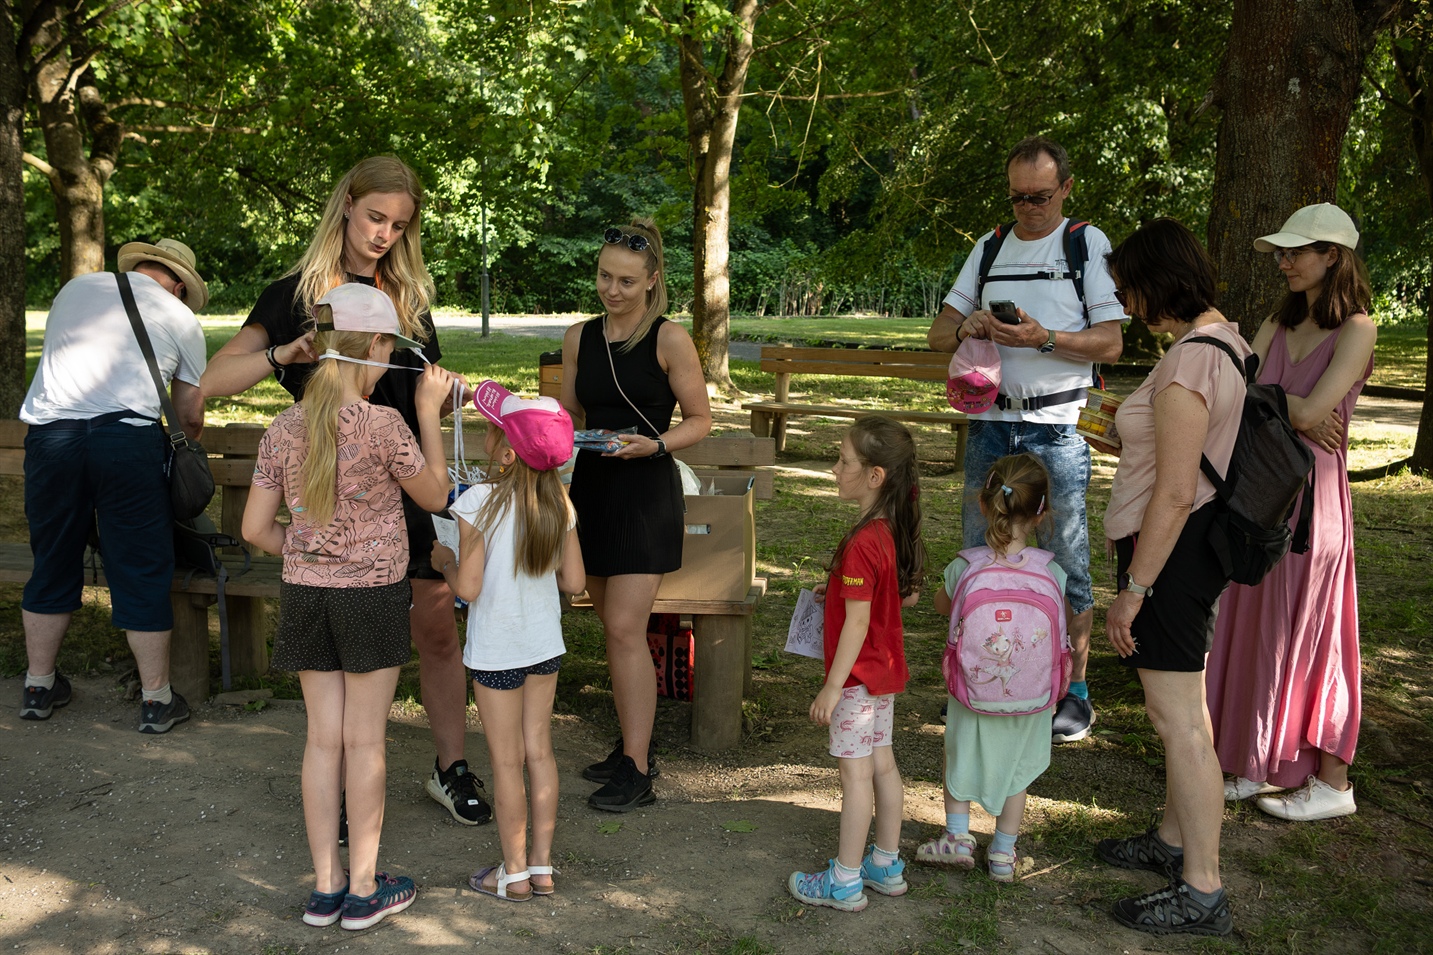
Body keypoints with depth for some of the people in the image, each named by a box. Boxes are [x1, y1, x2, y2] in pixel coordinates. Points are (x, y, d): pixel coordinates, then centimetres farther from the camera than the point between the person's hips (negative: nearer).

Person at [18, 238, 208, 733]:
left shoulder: (75, 288, 22)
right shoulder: (181, 318, 14)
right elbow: (191, 418, 17)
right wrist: (176, 448, 38)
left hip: (49, 430, 3)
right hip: (129, 437, -3)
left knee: (52, 562, 17)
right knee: (143, 571, 5)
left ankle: (38, 687, 30)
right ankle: (157, 699, 14)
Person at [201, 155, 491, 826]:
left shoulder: (410, 295, 10)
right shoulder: (297, 293, -1)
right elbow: (213, 382, -8)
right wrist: (282, 355, -25)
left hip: (410, 485, 3)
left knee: (438, 630, 4)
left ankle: (451, 770, 19)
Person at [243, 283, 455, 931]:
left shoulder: (283, 429, 0)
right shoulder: (383, 425, -16)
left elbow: (257, 528, 3)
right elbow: (435, 496, 0)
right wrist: (429, 412, 4)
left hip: (304, 593, 4)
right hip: (372, 594, -4)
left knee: (323, 739, 11)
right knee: (364, 741, 6)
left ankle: (325, 888, 19)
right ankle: (364, 890, 16)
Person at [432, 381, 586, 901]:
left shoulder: (480, 503, -20)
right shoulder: (559, 503, -5)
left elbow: (469, 588, -20)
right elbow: (574, 580, -1)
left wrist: (444, 561, 0)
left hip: (496, 651, -5)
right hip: (545, 644, 5)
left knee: (507, 761, 6)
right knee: (539, 750, 15)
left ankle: (514, 873, 19)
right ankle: (541, 864, 24)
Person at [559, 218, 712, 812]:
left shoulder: (669, 340, -7)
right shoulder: (579, 338, 8)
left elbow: (700, 420, -2)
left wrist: (655, 444, -19)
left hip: (646, 490, -6)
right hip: (591, 487, 6)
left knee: (625, 629, -10)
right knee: (614, 627, 12)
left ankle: (637, 772, -1)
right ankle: (633, 747, 25)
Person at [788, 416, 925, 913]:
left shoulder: (861, 544, -25)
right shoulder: (895, 531, 2)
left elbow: (857, 622, -24)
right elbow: (909, 596, 14)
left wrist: (832, 688, -19)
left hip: (857, 676, -9)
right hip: (885, 670, 9)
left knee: (855, 774, 1)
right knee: (882, 764, 17)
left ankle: (844, 882, 12)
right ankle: (886, 865, 30)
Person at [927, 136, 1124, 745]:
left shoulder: (1087, 243, 3)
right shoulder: (990, 248, 14)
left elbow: (1111, 343, -3)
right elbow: (937, 334, 14)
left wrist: (1044, 338, -19)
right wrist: (966, 328, -9)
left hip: (1057, 427, -4)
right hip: (990, 424, 4)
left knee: (1068, 561, 2)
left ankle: (1075, 694, 13)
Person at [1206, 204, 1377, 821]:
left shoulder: (1356, 329, -9)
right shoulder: (1279, 322, 12)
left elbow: (1311, 409, -19)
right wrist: (1294, 414, -14)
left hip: (1312, 491, -7)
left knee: (1307, 631, 0)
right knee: (1261, 627, 11)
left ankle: (1330, 782, 13)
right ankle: (1269, 765, 23)